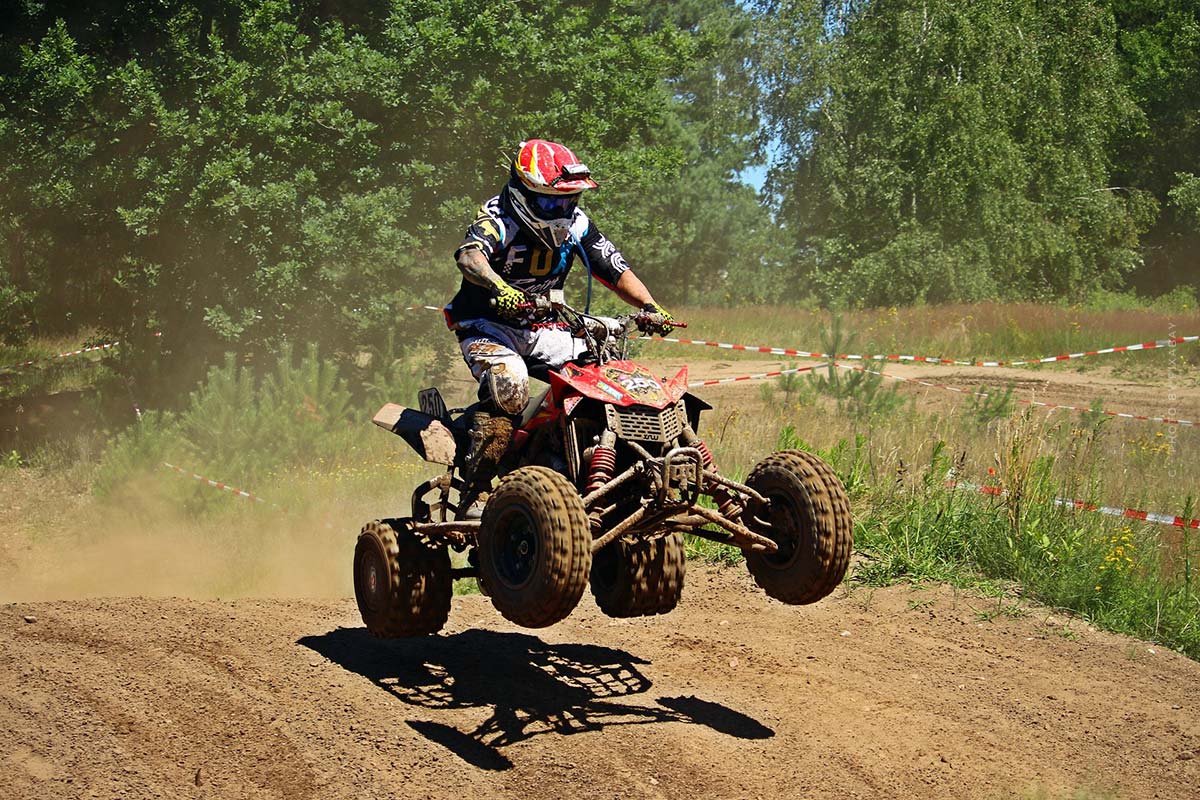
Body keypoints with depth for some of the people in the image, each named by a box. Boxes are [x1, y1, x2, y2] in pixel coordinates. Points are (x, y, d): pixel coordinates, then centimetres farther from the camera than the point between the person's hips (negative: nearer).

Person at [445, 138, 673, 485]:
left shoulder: (576, 224, 2)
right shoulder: (498, 218, -17)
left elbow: (616, 270, 3)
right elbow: (469, 256, -38)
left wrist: (650, 307, -15)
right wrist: (499, 287, -60)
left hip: (543, 330, 6)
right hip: (488, 326, -6)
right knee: (509, 385, -35)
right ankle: (473, 481, -27)